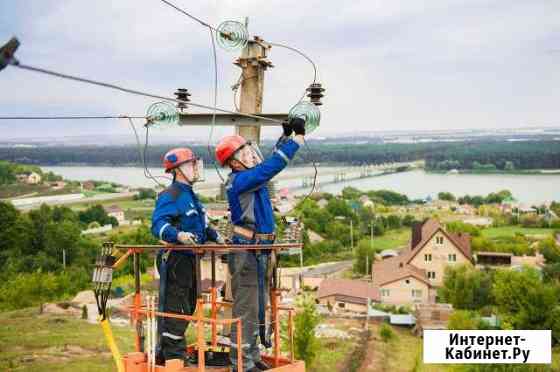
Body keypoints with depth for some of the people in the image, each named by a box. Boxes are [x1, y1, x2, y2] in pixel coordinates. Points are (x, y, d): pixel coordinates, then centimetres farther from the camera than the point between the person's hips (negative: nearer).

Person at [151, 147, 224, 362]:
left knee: (187, 308, 17)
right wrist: (178, 235, -41)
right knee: (175, 310, -7)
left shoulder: (190, 195, 19)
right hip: (175, 260, -10)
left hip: (190, 260, 11)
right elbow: (158, 225, -26)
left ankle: (165, 353, 28)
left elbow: (201, 225, 29)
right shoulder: (170, 195, -14)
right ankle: (174, 355, -1)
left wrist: (215, 237, 15)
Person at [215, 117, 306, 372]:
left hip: (258, 252, 10)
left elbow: (271, 163, 26)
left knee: (258, 308, 16)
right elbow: (271, 167, -25)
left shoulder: (249, 177, 12)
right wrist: (298, 138, -19)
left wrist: (286, 135, 19)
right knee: (246, 309, -6)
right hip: (246, 253, -10)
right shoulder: (238, 181, -16)